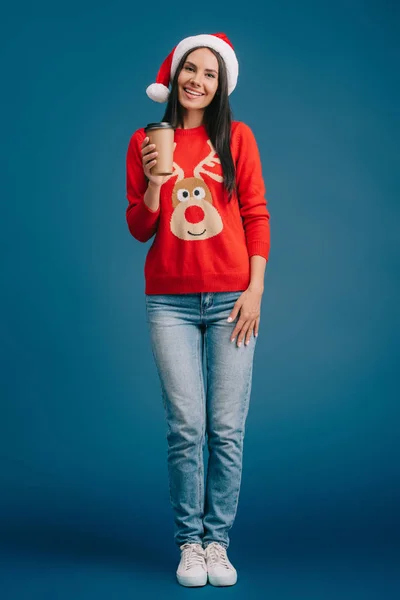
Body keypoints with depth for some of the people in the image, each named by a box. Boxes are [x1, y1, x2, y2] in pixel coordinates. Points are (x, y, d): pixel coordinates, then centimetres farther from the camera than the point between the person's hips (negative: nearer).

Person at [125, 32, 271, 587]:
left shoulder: (237, 137, 6)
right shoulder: (145, 141, 8)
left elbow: (256, 214, 4)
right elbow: (139, 230, 8)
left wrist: (255, 288, -4)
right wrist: (154, 181, -10)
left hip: (230, 301, 0)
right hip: (170, 302, 1)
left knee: (227, 430, -1)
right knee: (186, 428, -2)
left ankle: (218, 542, 12)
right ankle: (189, 543, 11)